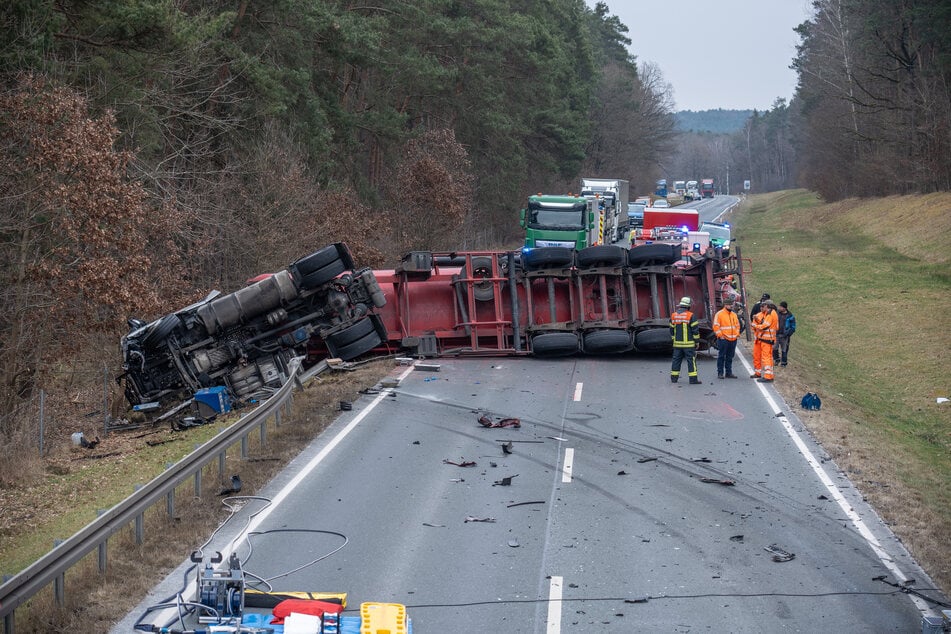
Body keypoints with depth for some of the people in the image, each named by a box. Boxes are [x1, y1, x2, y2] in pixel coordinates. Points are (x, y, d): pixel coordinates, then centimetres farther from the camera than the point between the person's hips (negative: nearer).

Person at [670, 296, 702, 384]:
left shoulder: (673, 315, 5)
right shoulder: (690, 316, -11)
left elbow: (671, 330, 12)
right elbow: (695, 330, -9)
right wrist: (697, 341, 0)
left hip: (677, 344, 5)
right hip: (689, 344, -5)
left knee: (676, 360, 13)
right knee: (691, 360, -1)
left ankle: (674, 378, 16)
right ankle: (693, 379, -3)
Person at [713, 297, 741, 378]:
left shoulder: (734, 315, 15)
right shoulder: (719, 314, -5)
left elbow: (737, 325, 23)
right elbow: (716, 326, -9)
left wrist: (737, 334, 11)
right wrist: (720, 335, -13)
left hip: (733, 340, 6)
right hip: (723, 339, -6)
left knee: (730, 357, 11)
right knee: (721, 357, -3)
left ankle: (728, 373, 17)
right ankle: (720, 373, 1)